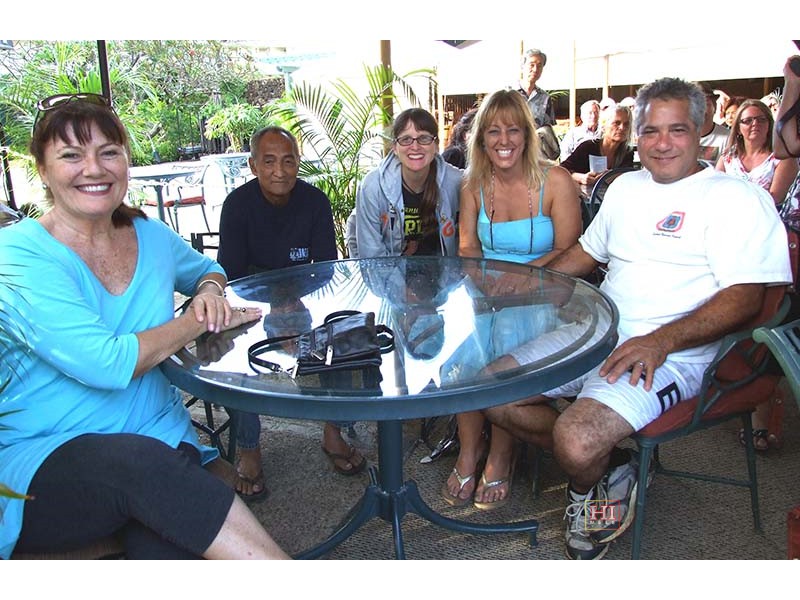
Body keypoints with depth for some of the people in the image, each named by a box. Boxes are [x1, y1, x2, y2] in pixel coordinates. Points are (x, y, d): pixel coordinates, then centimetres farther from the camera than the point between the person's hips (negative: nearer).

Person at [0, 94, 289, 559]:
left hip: (160, 438, 4)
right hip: (38, 465, -3)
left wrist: (210, 293, 5)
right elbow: (107, 363, -22)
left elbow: (208, 269, 30)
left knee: (169, 548, -30)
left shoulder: (151, 236, 8)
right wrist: (199, 321, -9)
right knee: (133, 460, -36)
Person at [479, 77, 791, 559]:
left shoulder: (737, 198, -6)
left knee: (577, 440, -30)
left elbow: (745, 298, -14)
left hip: (671, 355, -7)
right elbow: (587, 252, 27)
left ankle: (588, 490, 10)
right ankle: (607, 467, 8)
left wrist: (660, 341, -28)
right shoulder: (627, 186, 17)